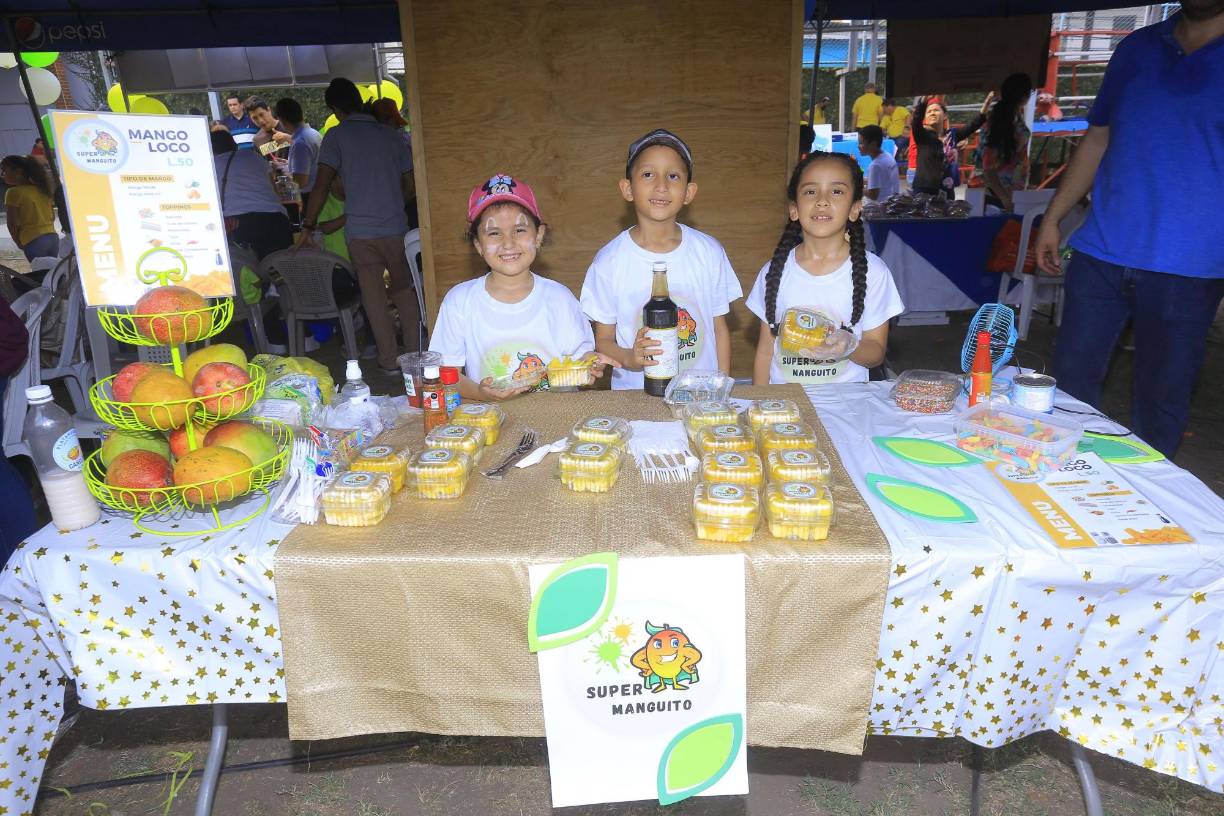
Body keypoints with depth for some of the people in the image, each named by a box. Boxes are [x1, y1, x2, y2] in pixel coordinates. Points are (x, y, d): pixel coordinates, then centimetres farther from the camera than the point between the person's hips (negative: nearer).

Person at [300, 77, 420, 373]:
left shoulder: (337, 135, -2)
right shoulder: (391, 136, 8)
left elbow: (321, 186, -9)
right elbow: (411, 187, 12)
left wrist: (308, 227, -2)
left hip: (361, 231, -3)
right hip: (395, 228, 3)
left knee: (374, 297, 6)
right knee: (404, 290, 16)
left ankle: (389, 360, 12)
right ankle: (416, 352, 19)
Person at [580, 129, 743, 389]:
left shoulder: (710, 252, 3)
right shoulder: (609, 261, -2)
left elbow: (720, 329, 10)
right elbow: (602, 341, 2)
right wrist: (629, 357, -17)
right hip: (634, 394, -1)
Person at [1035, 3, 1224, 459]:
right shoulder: (1138, 47, 12)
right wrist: (1052, 219, 12)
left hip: (1187, 269, -3)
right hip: (1100, 253, 3)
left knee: (1159, 405, 5)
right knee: (1072, 379, 7)